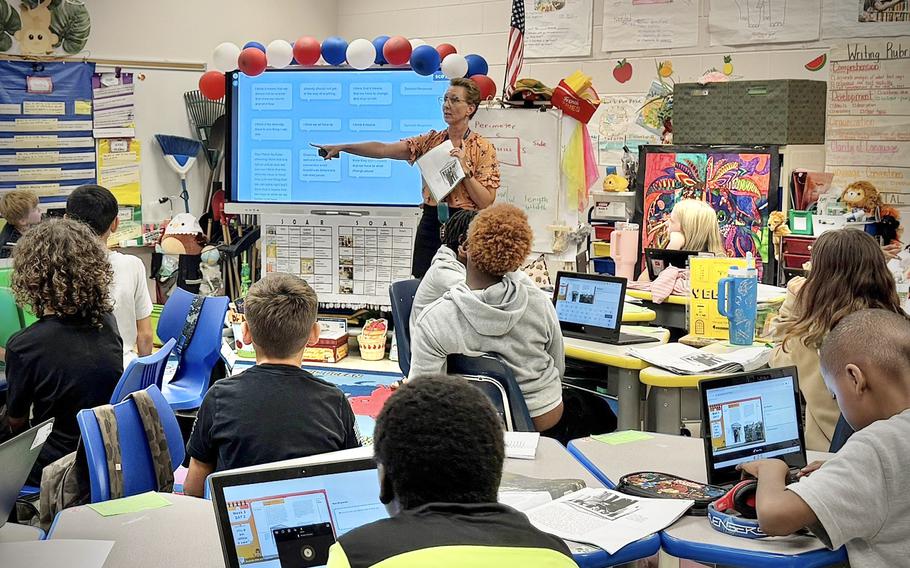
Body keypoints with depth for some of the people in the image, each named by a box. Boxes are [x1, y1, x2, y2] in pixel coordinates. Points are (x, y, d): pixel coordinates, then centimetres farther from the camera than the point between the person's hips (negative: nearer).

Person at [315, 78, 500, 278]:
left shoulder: (483, 149, -4)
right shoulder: (430, 141, 7)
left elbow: (486, 202, -9)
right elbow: (384, 149, -3)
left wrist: (465, 170, -18)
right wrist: (342, 147, -11)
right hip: (431, 224, 4)